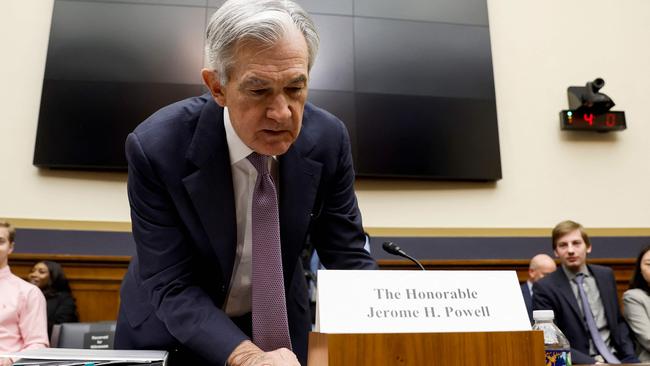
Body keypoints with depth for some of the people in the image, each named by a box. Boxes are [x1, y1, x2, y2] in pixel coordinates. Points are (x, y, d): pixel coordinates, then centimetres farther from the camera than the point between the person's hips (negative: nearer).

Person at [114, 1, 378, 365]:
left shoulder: (328, 140, -19)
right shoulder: (156, 148, -27)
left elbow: (348, 256, -13)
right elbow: (172, 287, -24)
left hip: (276, 321, 3)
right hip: (172, 326, -2)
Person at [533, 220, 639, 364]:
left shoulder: (605, 275, 8)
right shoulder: (544, 288, -9)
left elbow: (618, 321, 17)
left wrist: (631, 358, 4)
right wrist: (592, 362, -19)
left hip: (615, 359, 5)